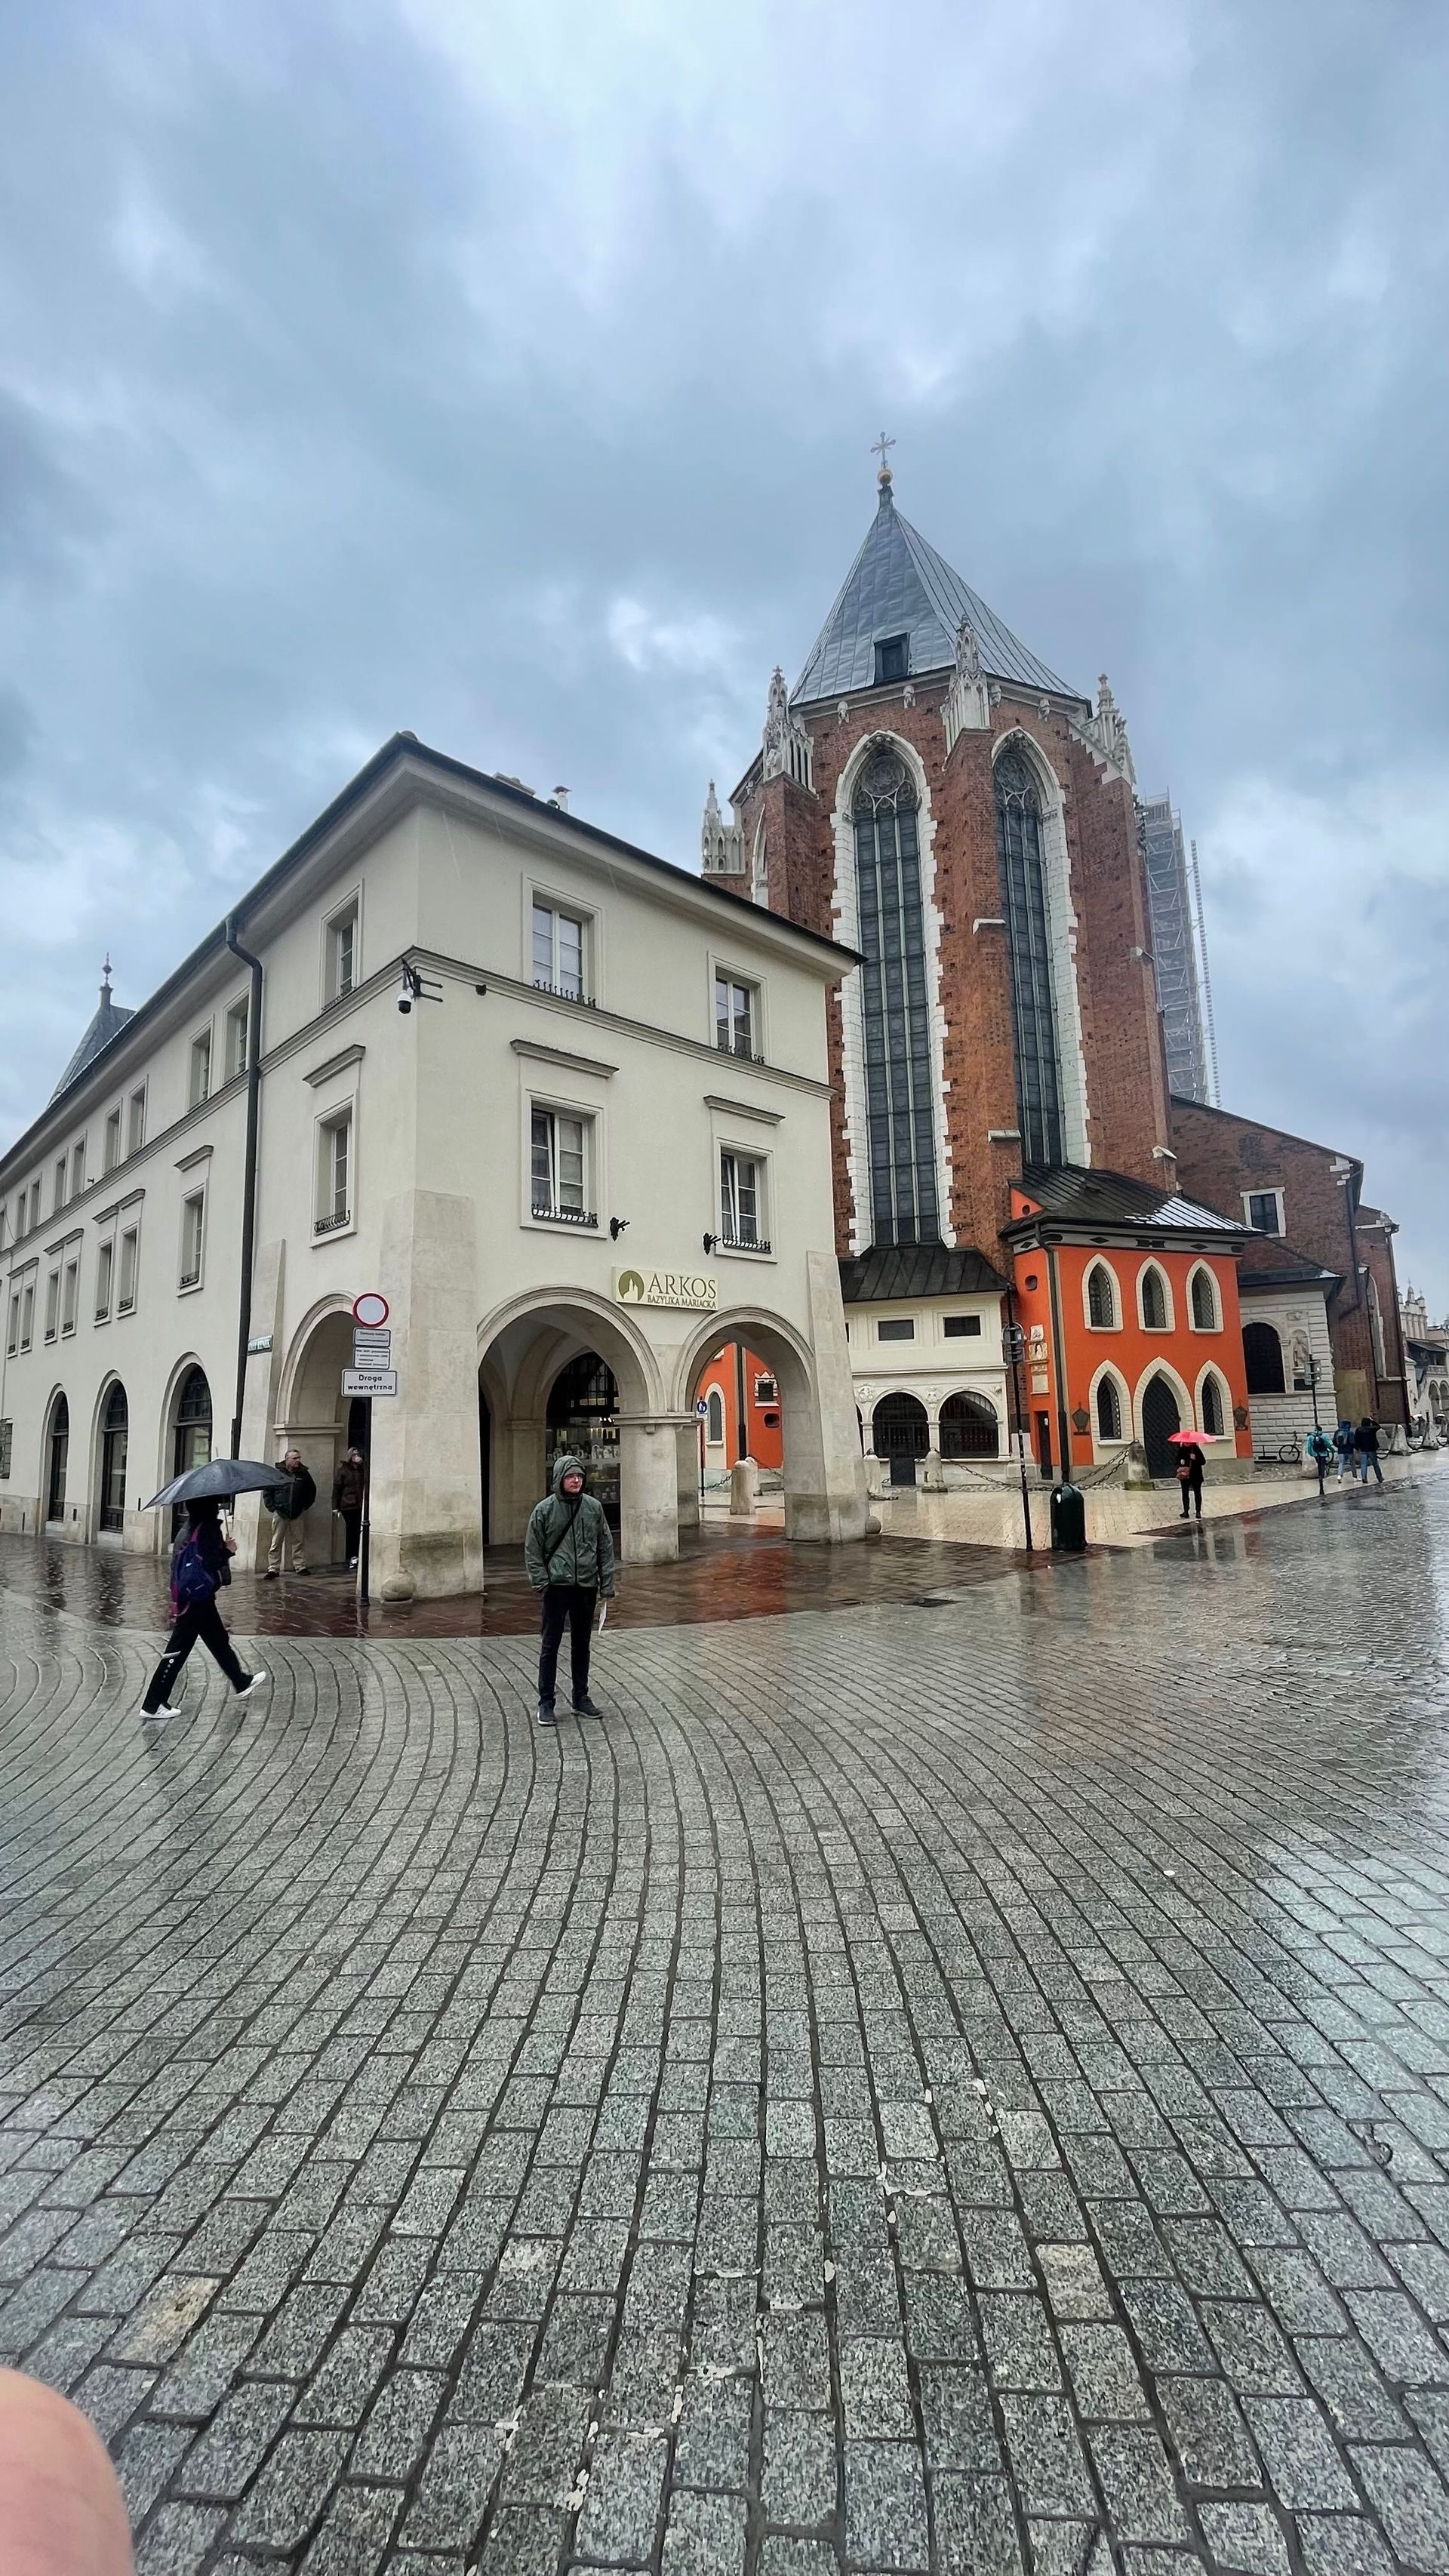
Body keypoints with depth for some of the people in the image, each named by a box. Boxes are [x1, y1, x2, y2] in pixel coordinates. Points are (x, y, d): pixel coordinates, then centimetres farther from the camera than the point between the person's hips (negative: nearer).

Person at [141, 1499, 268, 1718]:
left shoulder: (188, 1529, 7)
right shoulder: (208, 1529, -19)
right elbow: (213, 1563, -23)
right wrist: (228, 1551, -8)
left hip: (185, 1598, 9)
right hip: (198, 1600, -9)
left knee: (219, 1642, 21)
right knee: (178, 1651, 0)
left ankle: (242, 1683, 36)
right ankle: (153, 1705, 8)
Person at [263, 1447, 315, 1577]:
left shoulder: (303, 1474, 6)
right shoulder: (276, 1474, -3)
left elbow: (312, 1491, 17)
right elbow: (267, 1492, 0)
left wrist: (305, 1506, 11)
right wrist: (272, 1508, -6)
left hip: (297, 1515, 3)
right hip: (280, 1514, -3)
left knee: (299, 1542, 6)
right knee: (276, 1543, 0)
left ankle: (301, 1566, 13)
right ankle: (273, 1569, 4)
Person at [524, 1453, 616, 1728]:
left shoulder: (594, 1507, 4)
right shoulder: (544, 1510, -4)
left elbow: (605, 1548, 7)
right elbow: (533, 1551, -1)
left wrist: (607, 1585, 3)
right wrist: (541, 1585, -9)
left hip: (586, 1587, 3)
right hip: (556, 1586, -3)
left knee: (582, 1645, 13)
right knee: (550, 1646, 2)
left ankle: (581, 1698, 25)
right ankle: (545, 1703, 12)